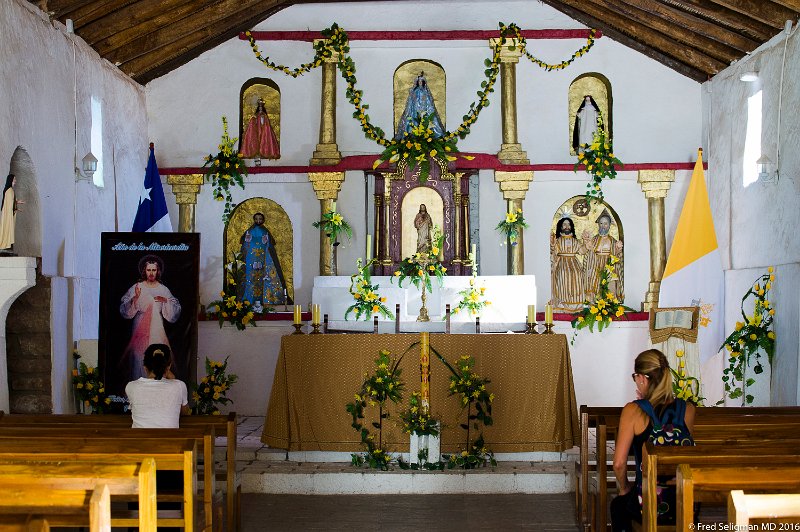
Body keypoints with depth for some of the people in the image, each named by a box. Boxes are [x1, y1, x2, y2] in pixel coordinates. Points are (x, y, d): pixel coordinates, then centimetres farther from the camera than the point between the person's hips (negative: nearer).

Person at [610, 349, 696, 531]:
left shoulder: (633, 411, -14)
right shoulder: (688, 410, -4)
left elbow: (619, 463, -14)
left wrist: (623, 488, 8)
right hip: (687, 508, 4)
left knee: (618, 504, 33)